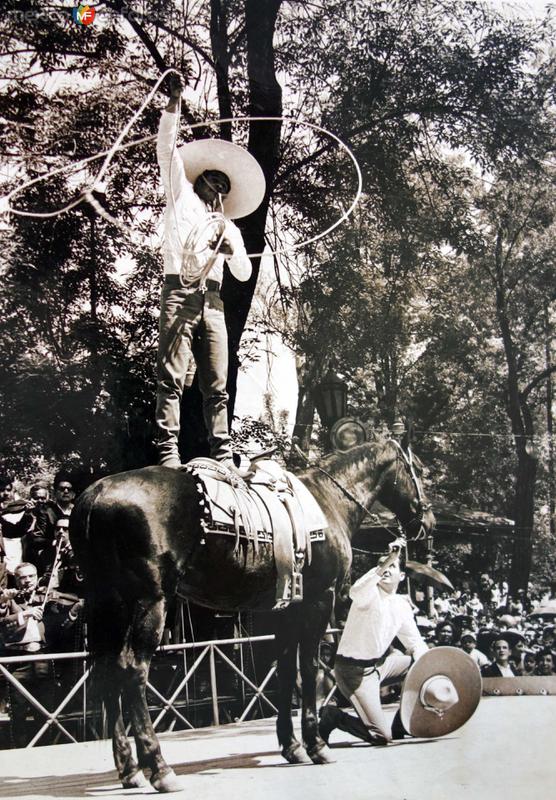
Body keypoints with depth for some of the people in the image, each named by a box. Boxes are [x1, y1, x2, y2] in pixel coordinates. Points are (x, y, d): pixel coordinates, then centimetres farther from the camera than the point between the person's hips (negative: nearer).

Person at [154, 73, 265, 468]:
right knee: (171, 379, -13)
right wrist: (174, 102, -1)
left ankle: (223, 457, 2)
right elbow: (167, 147, 8)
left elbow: (244, 274, 20)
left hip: (212, 302, 4)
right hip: (180, 294, -4)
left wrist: (231, 250, -1)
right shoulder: (181, 196, 18)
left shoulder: (229, 228, 27)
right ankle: (168, 455, -18)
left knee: (216, 385, 0)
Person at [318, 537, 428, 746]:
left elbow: (416, 643, 12)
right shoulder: (370, 594, -14)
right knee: (381, 736, -15)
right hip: (355, 670, -8)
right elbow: (356, 592, -39)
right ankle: (332, 716, 6)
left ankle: (401, 725, 15)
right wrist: (385, 562, -44)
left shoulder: (402, 606, 7)